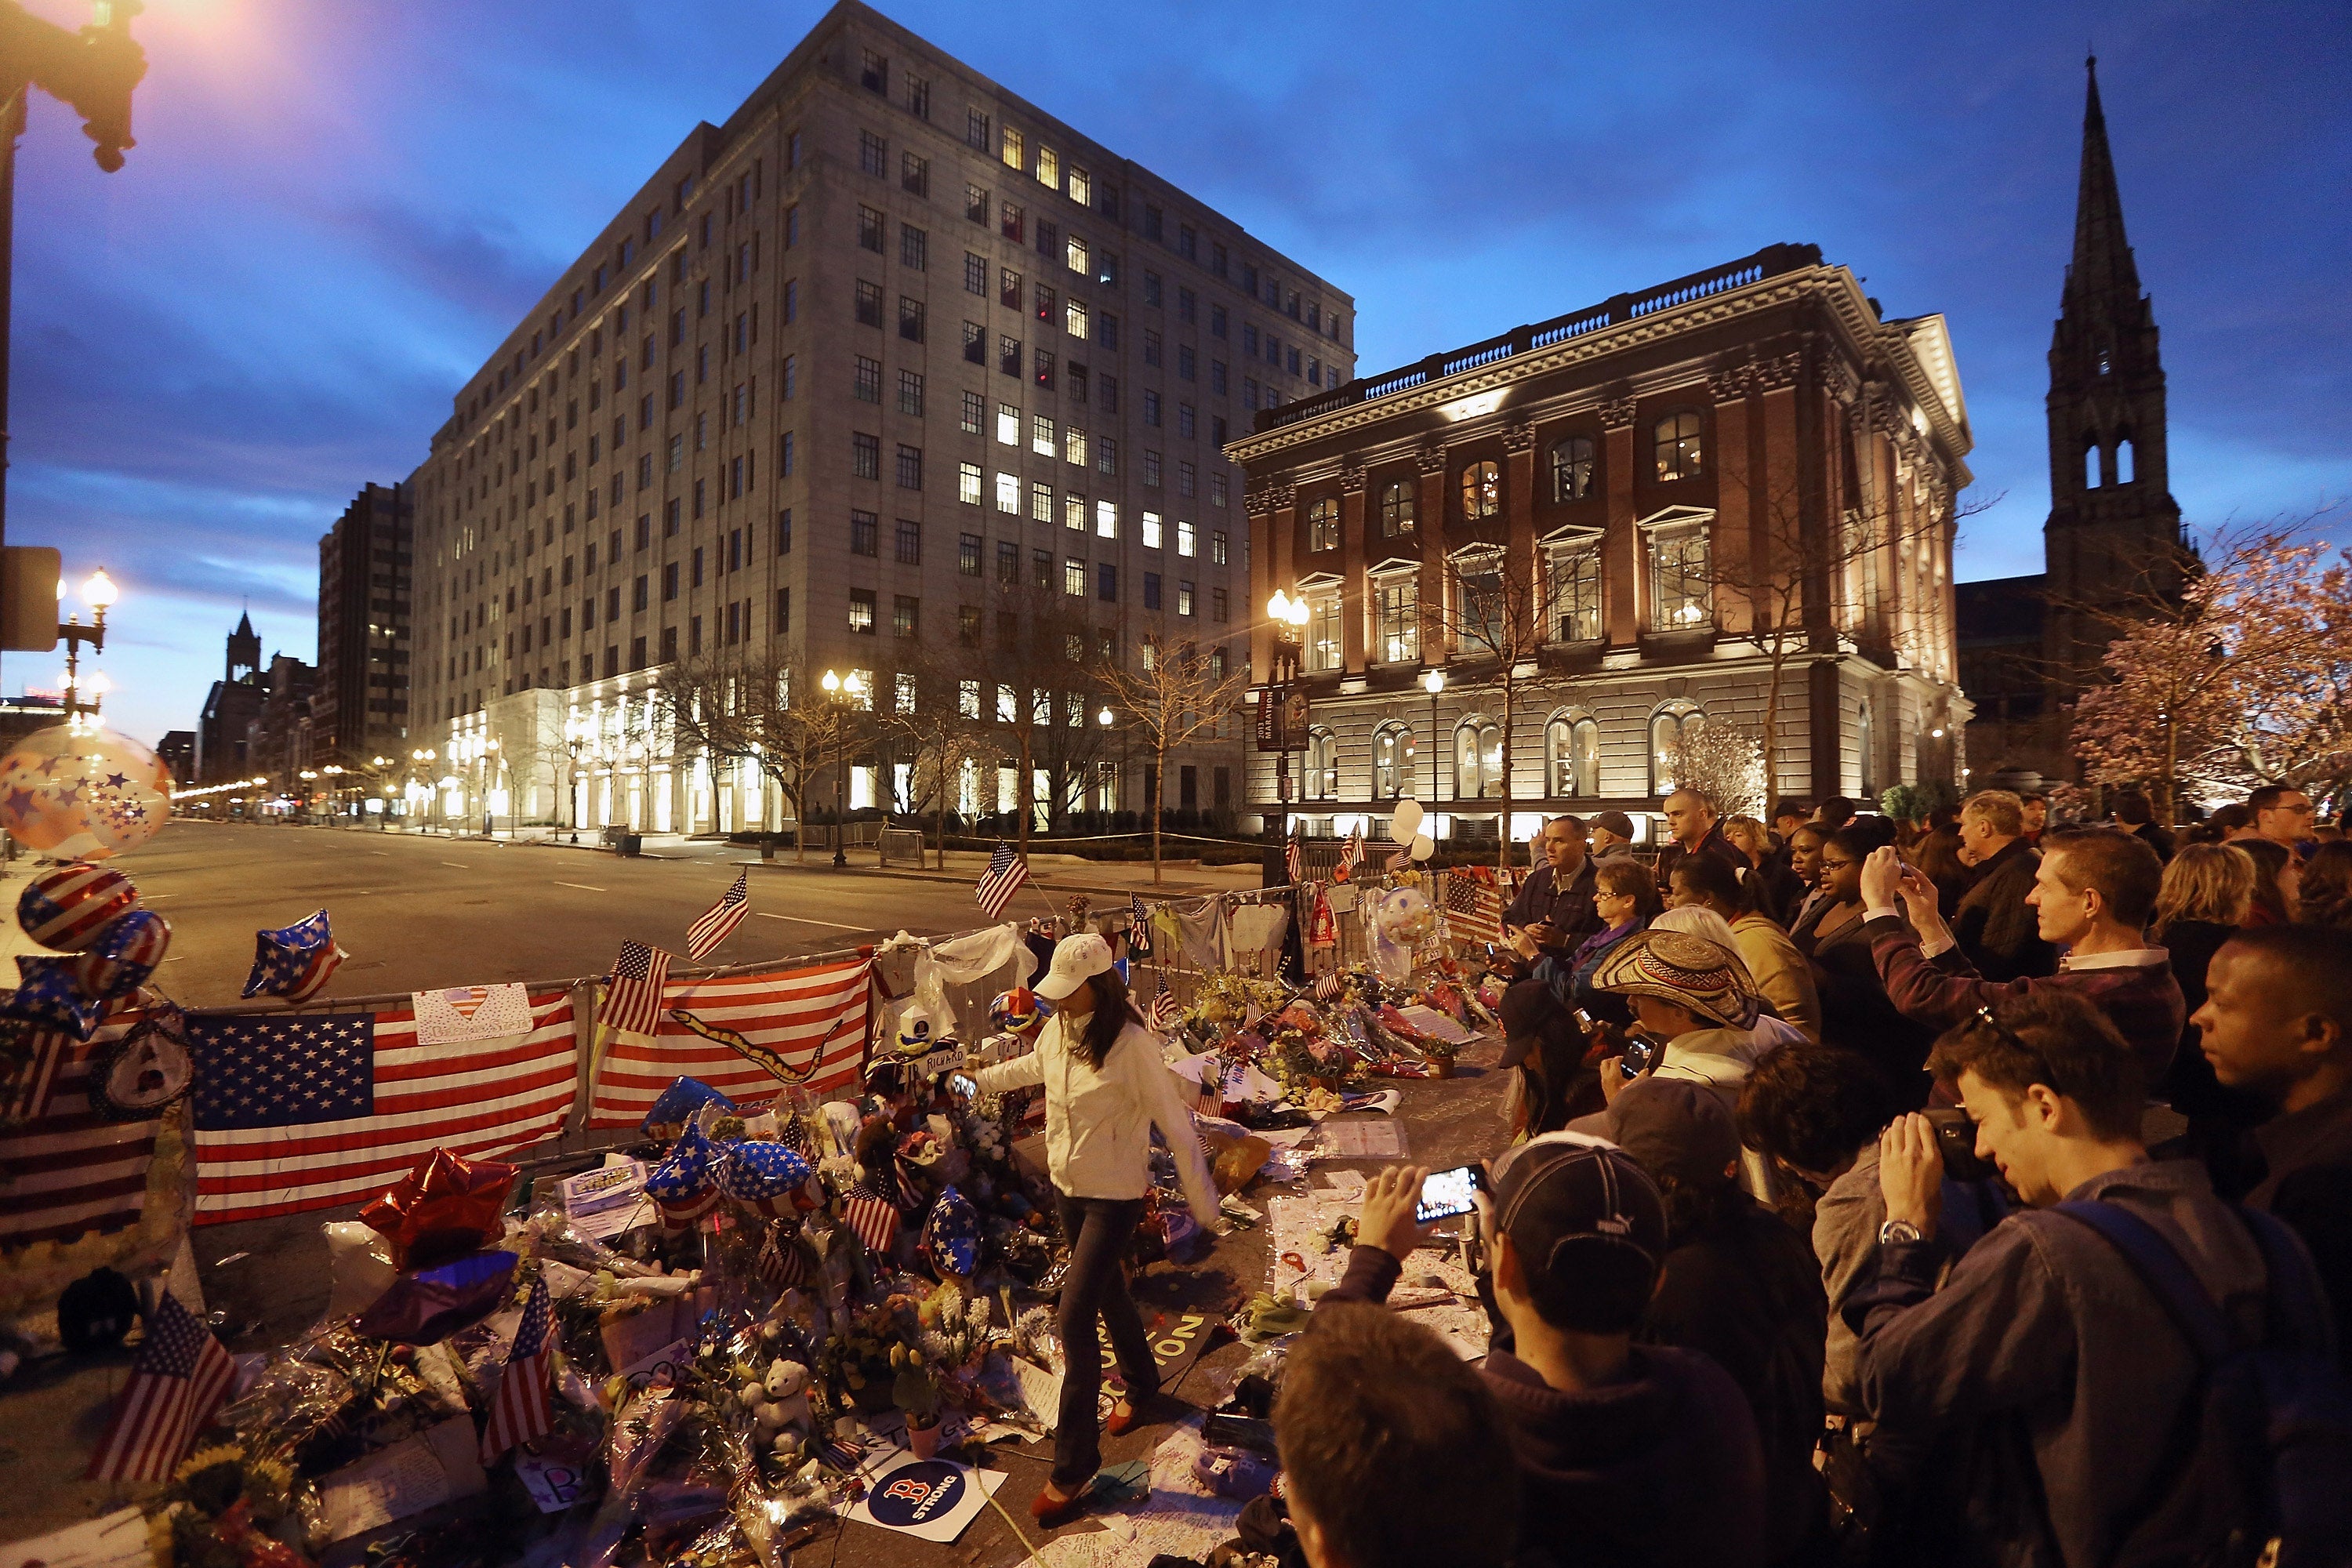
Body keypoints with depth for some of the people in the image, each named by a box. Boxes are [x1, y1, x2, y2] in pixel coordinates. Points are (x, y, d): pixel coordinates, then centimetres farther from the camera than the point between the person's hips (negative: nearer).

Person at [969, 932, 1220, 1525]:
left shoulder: (1131, 1044, -27)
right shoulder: (1057, 1029, -8)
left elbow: (1175, 1124, -22)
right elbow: (1032, 1065, 16)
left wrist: (1204, 1203, -18)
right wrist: (979, 1079, 25)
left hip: (1114, 1194, -7)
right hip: (1066, 1185, 7)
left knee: (1075, 1318, -6)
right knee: (1106, 1291, 24)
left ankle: (1074, 1464, 13)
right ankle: (1141, 1382, 50)